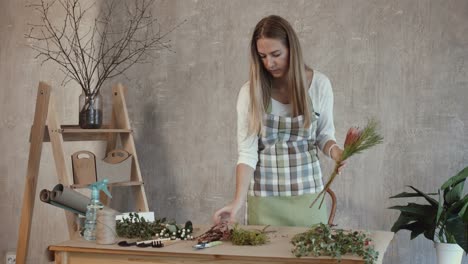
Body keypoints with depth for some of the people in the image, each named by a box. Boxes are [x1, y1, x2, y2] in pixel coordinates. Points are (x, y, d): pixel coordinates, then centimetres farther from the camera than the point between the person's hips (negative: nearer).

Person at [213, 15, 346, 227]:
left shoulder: (319, 84, -5)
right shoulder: (250, 91, -8)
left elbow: (325, 134, 6)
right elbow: (247, 152, -11)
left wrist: (334, 150, -16)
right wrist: (238, 201, -21)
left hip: (307, 190, 1)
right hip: (264, 195, 0)